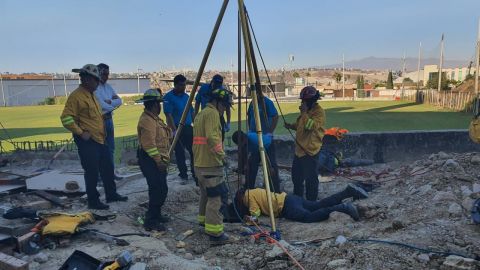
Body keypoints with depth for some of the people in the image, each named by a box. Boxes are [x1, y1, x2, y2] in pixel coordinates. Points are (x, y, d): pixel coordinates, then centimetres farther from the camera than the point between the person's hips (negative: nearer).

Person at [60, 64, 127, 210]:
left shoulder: (91, 94, 16)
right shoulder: (76, 96, -14)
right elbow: (66, 118, -19)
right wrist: (81, 133, -19)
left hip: (100, 139, 9)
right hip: (87, 141, -9)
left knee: (108, 167, 15)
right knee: (92, 172, 0)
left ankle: (111, 194, 29)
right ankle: (93, 201, 14)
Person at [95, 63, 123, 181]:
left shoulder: (108, 86, 12)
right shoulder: (94, 87, -13)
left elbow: (119, 101, 6)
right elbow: (102, 106, -20)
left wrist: (110, 102, -13)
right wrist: (114, 104, -3)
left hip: (109, 119, 8)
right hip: (100, 120, -8)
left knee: (111, 148, 15)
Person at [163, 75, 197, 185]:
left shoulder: (186, 96, 12)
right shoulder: (168, 97, -8)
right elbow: (168, 115, -14)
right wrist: (174, 130, -20)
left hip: (188, 128, 6)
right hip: (177, 129, -5)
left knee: (194, 151, 6)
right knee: (180, 153, 4)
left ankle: (196, 175, 19)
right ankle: (184, 176, 16)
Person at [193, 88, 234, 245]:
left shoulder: (200, 114, 19)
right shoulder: (212, 113, -11)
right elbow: (212, 137, -24)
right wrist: (221, 154, -16)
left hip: (199, 163, 10)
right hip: (211, 164, -10)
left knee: (206, 194, 23)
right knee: (215, 198, -8)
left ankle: (204, 221, 36)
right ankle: (215, 233, -7)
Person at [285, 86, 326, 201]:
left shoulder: (319, 111, -14)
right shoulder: (306, 110, 14)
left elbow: (311, 126, -28)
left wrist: (304, 113, -24)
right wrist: (291, 126, 8)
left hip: (310, 150, -10)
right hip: (299, 149, 10)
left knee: (310, 179, -1)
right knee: (296, 176, 18)